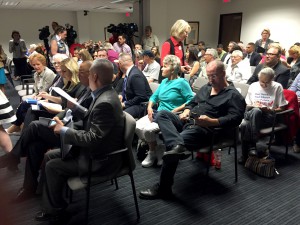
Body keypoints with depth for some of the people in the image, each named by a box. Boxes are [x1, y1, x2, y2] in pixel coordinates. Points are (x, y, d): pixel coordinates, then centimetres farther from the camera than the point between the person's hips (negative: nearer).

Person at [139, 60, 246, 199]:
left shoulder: (233, 95, 3)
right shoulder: (205, 88, 27)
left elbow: (236, 118, -10)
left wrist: (211, 121, -22)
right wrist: (186, 112, 8)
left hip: (203, 129, -8)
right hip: (187, 122, 8)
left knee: (171, 146, -29)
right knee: (162, 114, -17)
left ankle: (164, 188, -17)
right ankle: (177, 145, -43)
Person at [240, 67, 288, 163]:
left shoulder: (277, 87, 5)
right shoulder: (253, 86, 11)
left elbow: (281, 108, 4)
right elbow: (247, 106, 17)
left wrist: (270, 110, -14)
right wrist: (253, 106, -6)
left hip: (268, 117, -2)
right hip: (251, 114, 3)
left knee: (256, 111, -39)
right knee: (244, 125, -34)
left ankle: (252, 144, -30)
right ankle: (245, 155, -20)